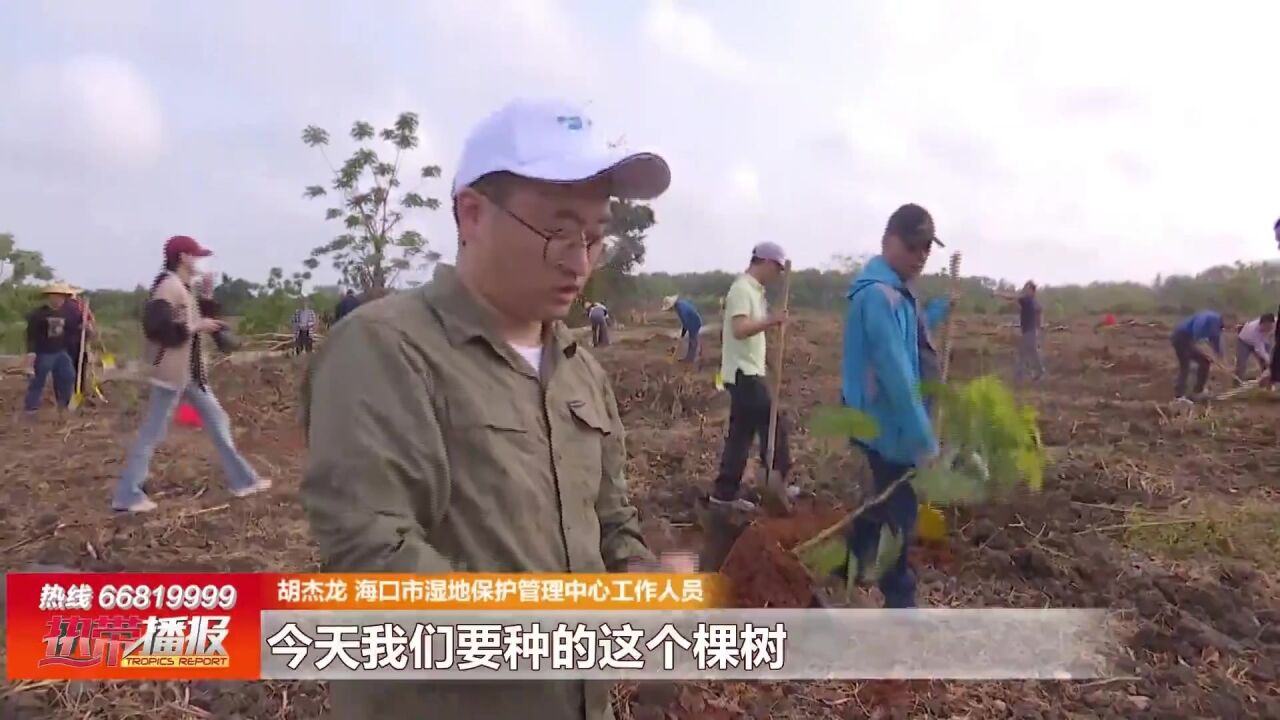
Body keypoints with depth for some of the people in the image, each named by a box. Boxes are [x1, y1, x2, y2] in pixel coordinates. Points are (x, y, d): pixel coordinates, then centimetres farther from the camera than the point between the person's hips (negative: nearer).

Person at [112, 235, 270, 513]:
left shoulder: (182, 288, 13)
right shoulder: (168, 287, -18)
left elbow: (192, 320, 18)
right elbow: (156, 328, -28)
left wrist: (208, 297, 7)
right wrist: (197, 327, -20)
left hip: (191, 372, 10)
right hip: (172, 372, -10)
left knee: (217, 420, 14)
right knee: (152, 434, -1)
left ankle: (242, 480, 22)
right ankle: (127, 495, 10)